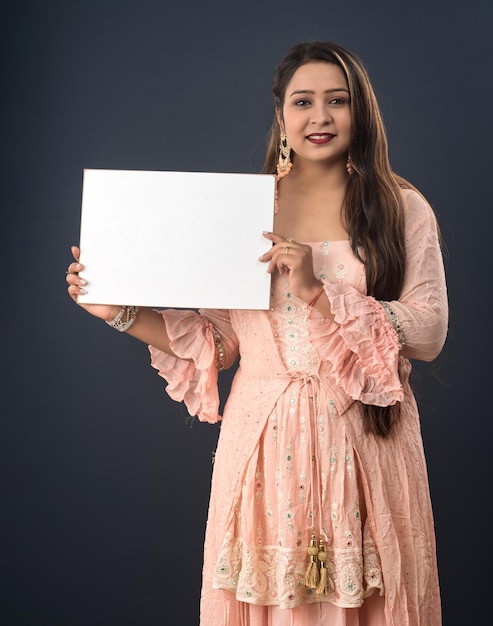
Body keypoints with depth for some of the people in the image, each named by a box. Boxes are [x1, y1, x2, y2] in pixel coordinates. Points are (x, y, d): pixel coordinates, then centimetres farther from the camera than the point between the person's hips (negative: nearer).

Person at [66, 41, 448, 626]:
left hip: (366, 440, -1)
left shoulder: (404, 209, 1)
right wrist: (122, 313, -5)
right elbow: (218, 343, 4)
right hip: (265, 438, 1)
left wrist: (320, 290, -16)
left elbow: (430, 331, -7)